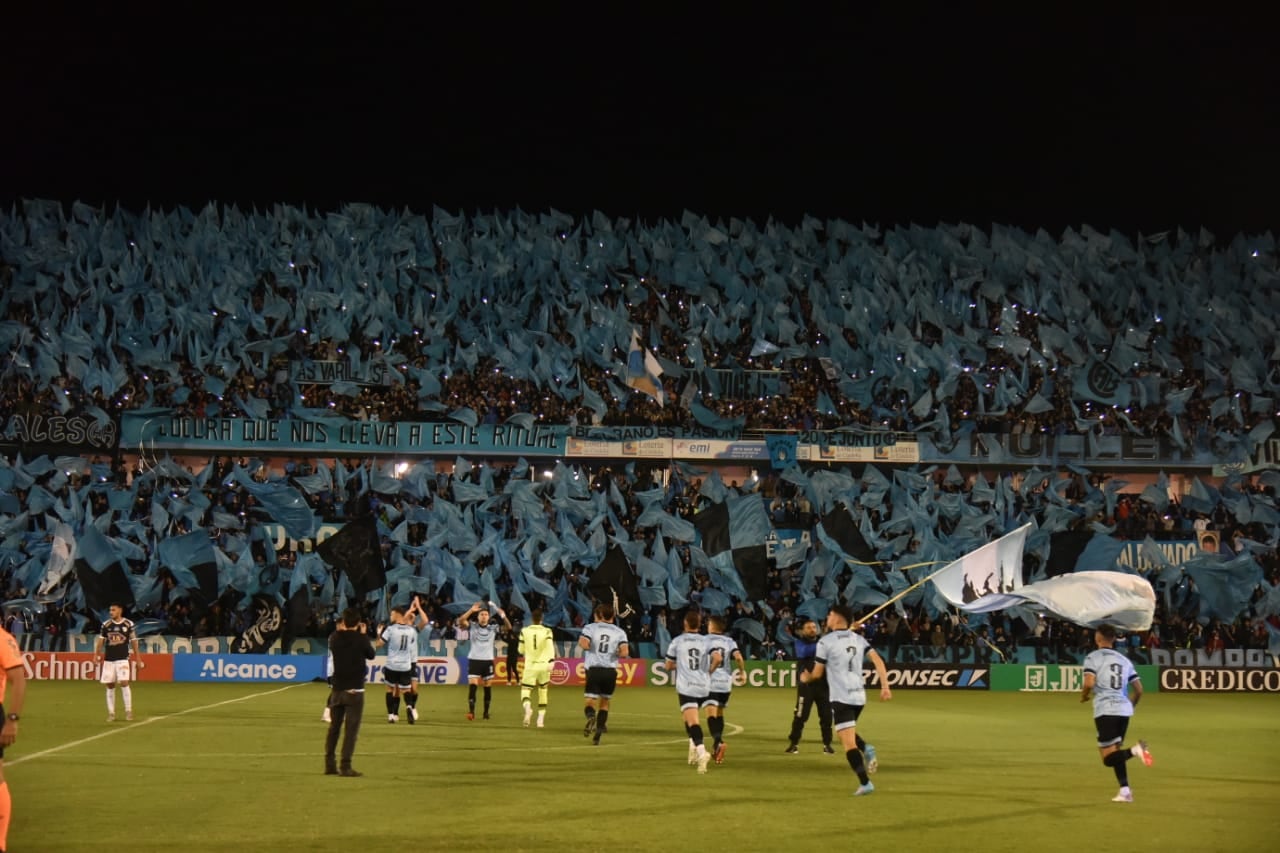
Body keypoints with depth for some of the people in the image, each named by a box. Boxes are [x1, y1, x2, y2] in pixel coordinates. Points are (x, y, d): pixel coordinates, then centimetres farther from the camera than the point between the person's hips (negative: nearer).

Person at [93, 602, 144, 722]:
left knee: (124, 682, -15)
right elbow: (101, 640, 5)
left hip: (122, 659, -2)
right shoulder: (106, 625, 4)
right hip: (108, 660, 3)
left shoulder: (128, 624, -1)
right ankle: (111, 713, 11)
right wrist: (96, 655, -7)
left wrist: (138, 659, 5)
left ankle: (128, 711, -5)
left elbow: (133, 641, 5)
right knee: (110, 686, 4)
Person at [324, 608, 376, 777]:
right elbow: (371, 655, 6)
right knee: (351, 729, -3)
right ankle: (345, 766, -8)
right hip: (354, 690, -4)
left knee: (334, 727, 13)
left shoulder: (335, 638, -1)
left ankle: (330, 764, 15)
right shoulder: (361, 639, -11)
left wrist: (340, 631, 22)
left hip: (337, 689, 4)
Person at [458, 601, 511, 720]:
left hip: (488, 661, 2)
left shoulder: (493, 628, 5)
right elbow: (460, 621, -15)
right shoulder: (472, 627, 1)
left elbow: (508, 627, -5)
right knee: (472, 686, -13)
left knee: (488, 687, 4)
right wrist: (471, 610, -26)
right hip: (474, 660, -2)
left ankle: (486, 712, 15)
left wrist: (503, 616, -23)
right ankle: (471, 711, -15)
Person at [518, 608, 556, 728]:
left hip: (530, 666, -1)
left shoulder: (524, 631, 0)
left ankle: (528, 708, -32)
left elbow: (520, 650, 8)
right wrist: (551, 662, -24)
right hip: (544, 666, 1)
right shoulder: (547, 631, -2)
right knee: (543, 692, 18)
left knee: (525, 692, 1)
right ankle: (541, 719, 17)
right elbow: (550, 647, -16)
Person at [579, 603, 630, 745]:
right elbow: (625, 652, -8)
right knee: (605, 702, 18)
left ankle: (591, 716, -32)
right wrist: (616, 654, 13)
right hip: (610, 671, 2)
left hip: (594, 669, -2)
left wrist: (581, 643, 8)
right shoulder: (619, 632, 6)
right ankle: (598, 732, 11)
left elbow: (584, 644, -15)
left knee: (589, 702, 2)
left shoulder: (590, 627, 2)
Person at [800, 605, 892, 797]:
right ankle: (866, 749, -2)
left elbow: (817, 673, 0)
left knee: (849, 743, -6)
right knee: (848, 734, 26)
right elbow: (878, 660, 0)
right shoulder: (859, 639, 10)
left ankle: (865, 783, -13)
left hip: (841, 698, -6)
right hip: (859, 696, 6)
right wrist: (885, 686, -1)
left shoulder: (825, 641, -6)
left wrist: (806, 677, 22)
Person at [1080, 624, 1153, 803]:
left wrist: (1084, 695, 6)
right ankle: (1125, 791, 9)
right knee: (1115, 752, 18)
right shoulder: (1124, 660, 17)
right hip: (1125, 710, 6)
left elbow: (1089, 683, -15)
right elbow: (1139, 689, 15)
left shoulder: (1093, 657, 0)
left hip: (1105, 710, -6)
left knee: (1109, 758, -5)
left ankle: (1134, 750, -30)